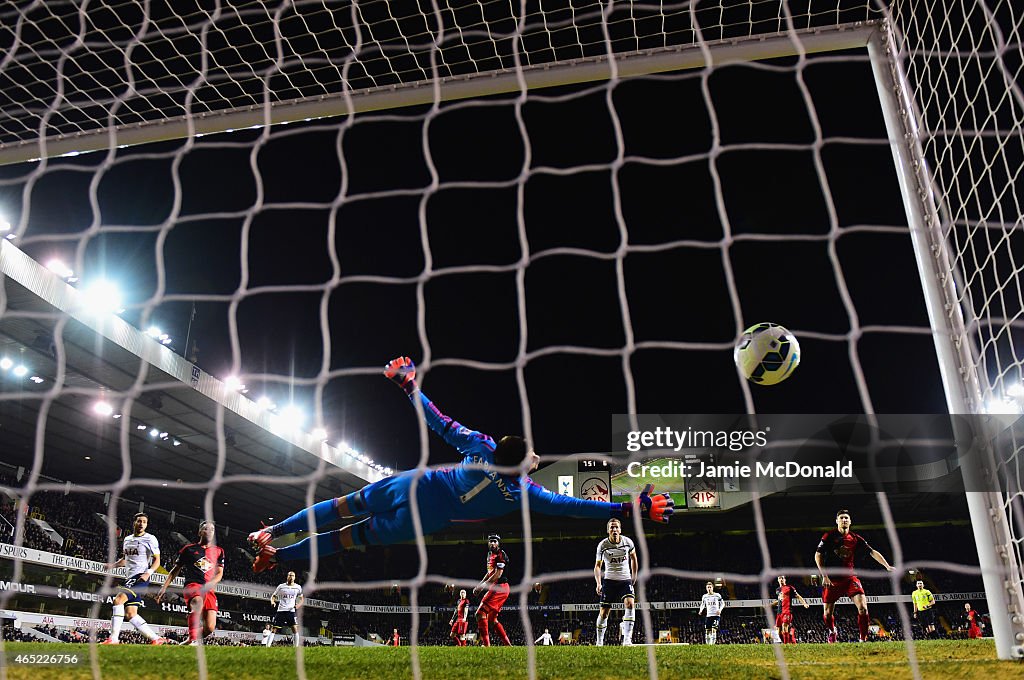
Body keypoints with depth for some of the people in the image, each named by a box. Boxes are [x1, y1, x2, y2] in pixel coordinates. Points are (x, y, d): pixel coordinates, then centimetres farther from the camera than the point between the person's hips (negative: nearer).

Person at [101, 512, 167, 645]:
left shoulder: (150, 539, -3)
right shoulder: (127, 539, 18)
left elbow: (157, 560, -3)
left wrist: (148, 572, -19)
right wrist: (113, 565, 11)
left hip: (141, 577, -8)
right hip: (130, 578, 8)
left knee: (118, 599, -23)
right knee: (130, 613, 3)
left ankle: (113, 638, -21)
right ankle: (156, 639, 7)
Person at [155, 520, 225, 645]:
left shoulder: (218, 551, 19)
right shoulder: (189, 549, 14)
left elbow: (219, 574, 13)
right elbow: (175, 570, 18)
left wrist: (210, 584, -8)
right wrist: (164, 588, 9)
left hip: (209, 589, 3)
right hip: (192, 585, -3)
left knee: (210, 628, -11)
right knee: (198, 602, -40)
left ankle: (189, 641, 15)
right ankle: (193, 640, -46)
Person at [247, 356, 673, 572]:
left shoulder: (482, 446, -8)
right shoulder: (523, 494, -14)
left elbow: (439, 423, -4)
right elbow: (570, 507, -15)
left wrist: (408, 384, 7)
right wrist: (631, 508, -11)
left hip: (412, 484, 2)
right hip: (421, 521, -2)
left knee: (341, 508, 18)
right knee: (346, 539, 11)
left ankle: (270, 533, 21)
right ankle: (275, 557, 14)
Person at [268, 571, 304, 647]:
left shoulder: (298, 587, 6)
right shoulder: (281, 586, 4)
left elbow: (301, 599, 15)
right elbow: (273, 596, 10)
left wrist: (299, 604, -6)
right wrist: (272, 601, -12)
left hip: (291, 610, 0)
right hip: (281, 610, 0)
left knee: (295, 629, -12)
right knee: (274, 629, -5)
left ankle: (297, 646, -6)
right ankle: (268, 645, -1)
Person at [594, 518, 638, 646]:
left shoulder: (627, 542, -4)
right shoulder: (602, 545, -8)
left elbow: (633, 557, 15)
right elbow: (597, 565, -2)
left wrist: (634, 576, 15)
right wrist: (598, 583, -15)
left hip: (625, 580, 1)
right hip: (609, 580, -1)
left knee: (630, 603, -23)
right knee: (604, 612, -1)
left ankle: (627, 639, -21)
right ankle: (599, 642, 18)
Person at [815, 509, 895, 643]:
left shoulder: (856, 539, 3)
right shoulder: (829, 536, -4)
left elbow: (872, 552, 5)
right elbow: (818, 555, -4)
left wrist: (887, 566, -6)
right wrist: (824, 576, -11)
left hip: (850, 578, 1)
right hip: (831, 579, -1)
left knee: (862, 607, -17)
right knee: (828, 612, 4)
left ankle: (863, 639, -4)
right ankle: (831, 633, 34)